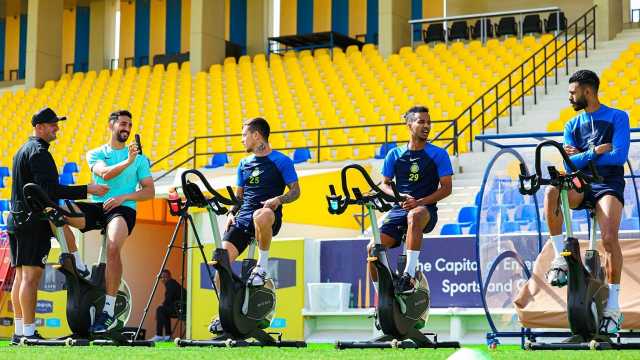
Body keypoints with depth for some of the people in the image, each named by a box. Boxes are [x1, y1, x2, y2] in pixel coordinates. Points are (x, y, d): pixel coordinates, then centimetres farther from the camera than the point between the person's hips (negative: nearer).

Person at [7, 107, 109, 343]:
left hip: (17, 219, 10)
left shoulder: (23, 150, 21)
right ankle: (28, 333, -13)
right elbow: (50, 189, -21)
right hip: (35, 222, -10)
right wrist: (87, 190, -21)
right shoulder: (39, 152, -11)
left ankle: (19, 331, 10)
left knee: (21, 276, 9)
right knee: (31, 276, -11)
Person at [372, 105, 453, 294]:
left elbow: (446, 188, -1)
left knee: (415, 215, -41)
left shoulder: (438, 154, 3)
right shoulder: (394, 154, 10)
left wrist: (419, 202, -15)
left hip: (426, 210, -3)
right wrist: (399, 196, -9)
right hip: (399, 209, 3)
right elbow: (384, 184, 13)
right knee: (373, 248, -17)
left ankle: (409, 275, -39)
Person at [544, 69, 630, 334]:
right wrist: (595, 151, -10)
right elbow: (570, 162, 4)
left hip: (608, 185, -4)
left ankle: (613, 307, -19)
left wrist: (582, 156, -4)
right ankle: (561, 259, -21)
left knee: (609, 237, -28)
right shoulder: (572, 125, 17)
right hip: (580, 185, 4)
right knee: (552, 191, -32)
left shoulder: (617, 117, 3)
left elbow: (619, 155, -10)